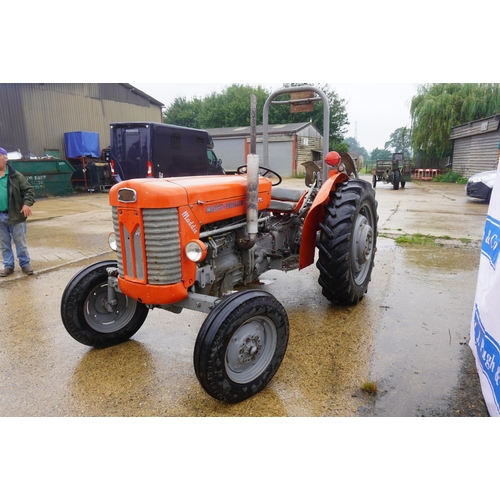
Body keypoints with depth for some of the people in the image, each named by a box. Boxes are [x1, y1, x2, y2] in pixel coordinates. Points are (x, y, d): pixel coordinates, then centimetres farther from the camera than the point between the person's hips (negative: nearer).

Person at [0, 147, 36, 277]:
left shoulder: (15, 176, -4)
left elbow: (28, 189, -5)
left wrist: (27, 203, -21)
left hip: (15, 215, -3)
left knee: (20, 242, 7)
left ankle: (25, 264, 19)